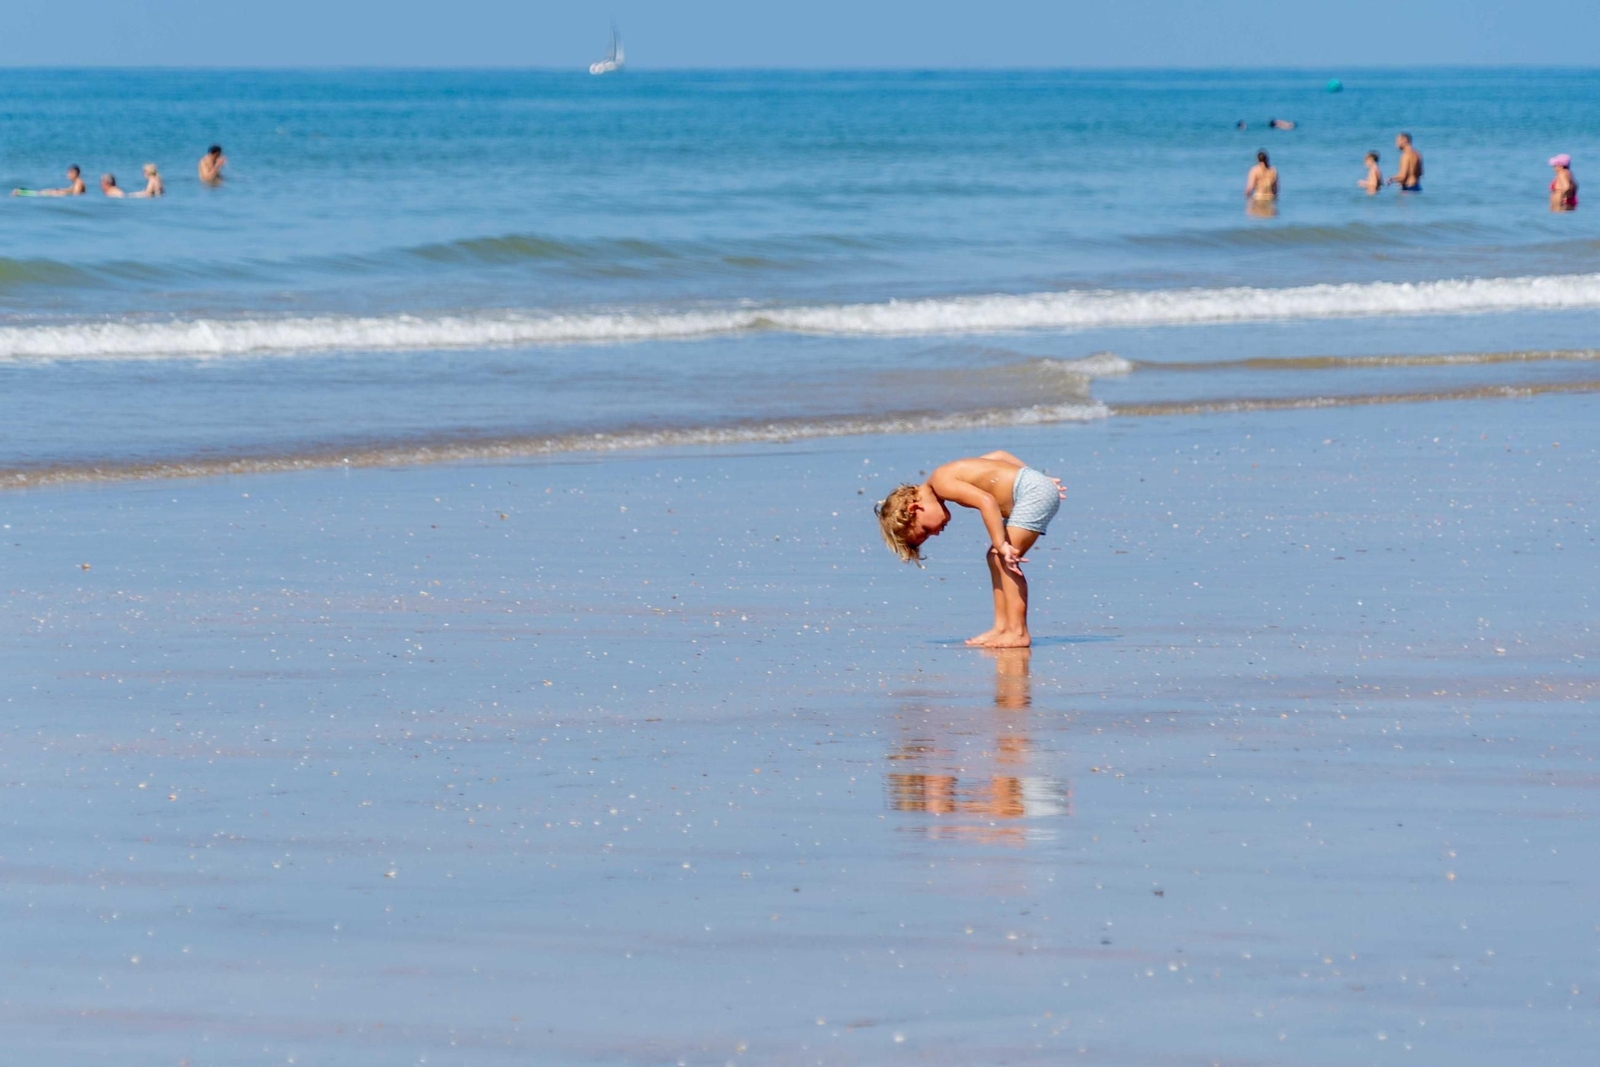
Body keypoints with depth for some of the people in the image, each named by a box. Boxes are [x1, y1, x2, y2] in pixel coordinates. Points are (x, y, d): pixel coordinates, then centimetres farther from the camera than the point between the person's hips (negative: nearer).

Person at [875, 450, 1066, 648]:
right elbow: (998, 456, 22)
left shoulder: (942, 482, -12)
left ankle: (1018, 632, -13)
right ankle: (1002, 627, 12)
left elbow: (986, 501, -25)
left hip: (1035, 493, -10)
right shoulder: (952, 474, 16)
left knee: (1003, 560, -13)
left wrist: (1001, 545, -26)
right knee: (995, 558, 12)